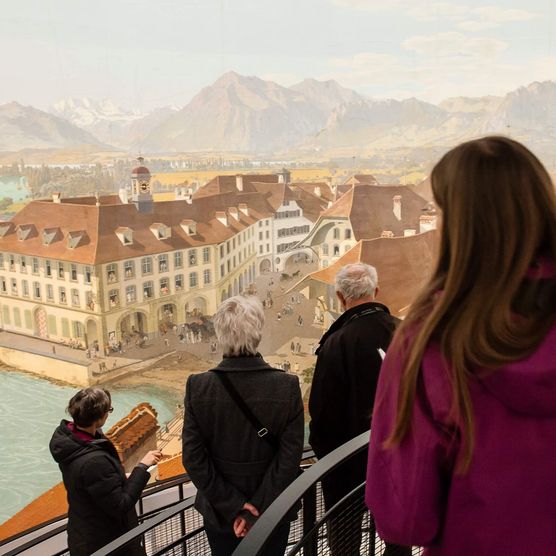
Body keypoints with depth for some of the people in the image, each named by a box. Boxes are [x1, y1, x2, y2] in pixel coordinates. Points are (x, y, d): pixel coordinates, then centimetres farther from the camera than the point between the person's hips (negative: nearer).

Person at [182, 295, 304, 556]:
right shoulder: (287, 386, -20)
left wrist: (233, 507, -9)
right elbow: (289, 458, -18)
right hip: (272, 512, 0)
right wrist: (256, 510, -12)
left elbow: (193, 458, -14)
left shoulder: (197, 387, -17)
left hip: (219, 513, 1)